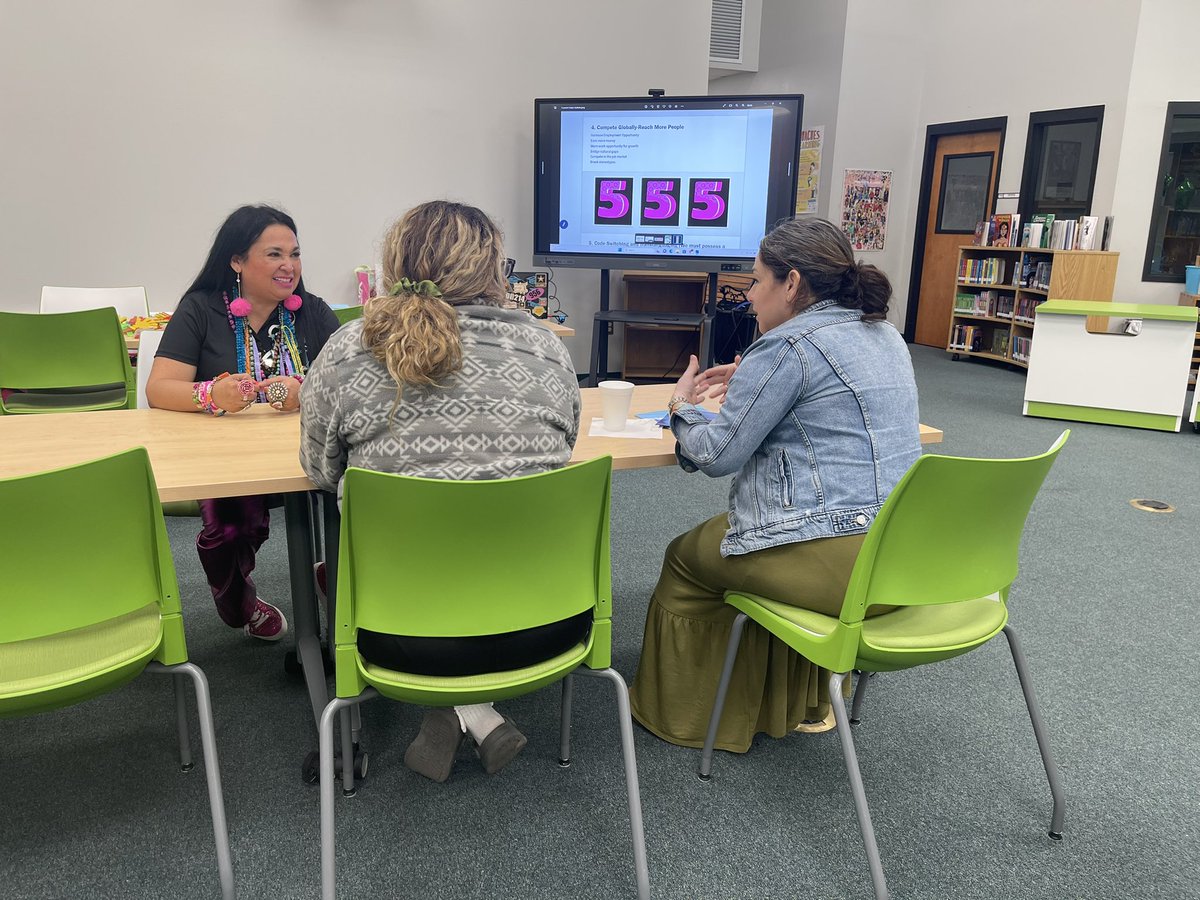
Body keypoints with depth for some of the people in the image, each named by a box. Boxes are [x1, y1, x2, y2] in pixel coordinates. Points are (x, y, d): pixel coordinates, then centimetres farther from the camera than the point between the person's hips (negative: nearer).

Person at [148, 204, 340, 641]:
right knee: (234, 509, -32)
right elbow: (158, 390, -6)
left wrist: (305, 393, -27)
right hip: (222, 456, -1)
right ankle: (238, 600, 2)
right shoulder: (199, 310, 3)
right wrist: (211, 395, -28)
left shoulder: (314, 314, 8)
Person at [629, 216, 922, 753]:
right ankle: (799, 704, 40)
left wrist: (682, 410, 8)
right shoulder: (884, 335, 13)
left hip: (838, 562, -9)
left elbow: (717, 454, -11)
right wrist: (753, 386, 22)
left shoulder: (788, 347, -15)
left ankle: (678, 714, 33)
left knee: (686, 559, 15)